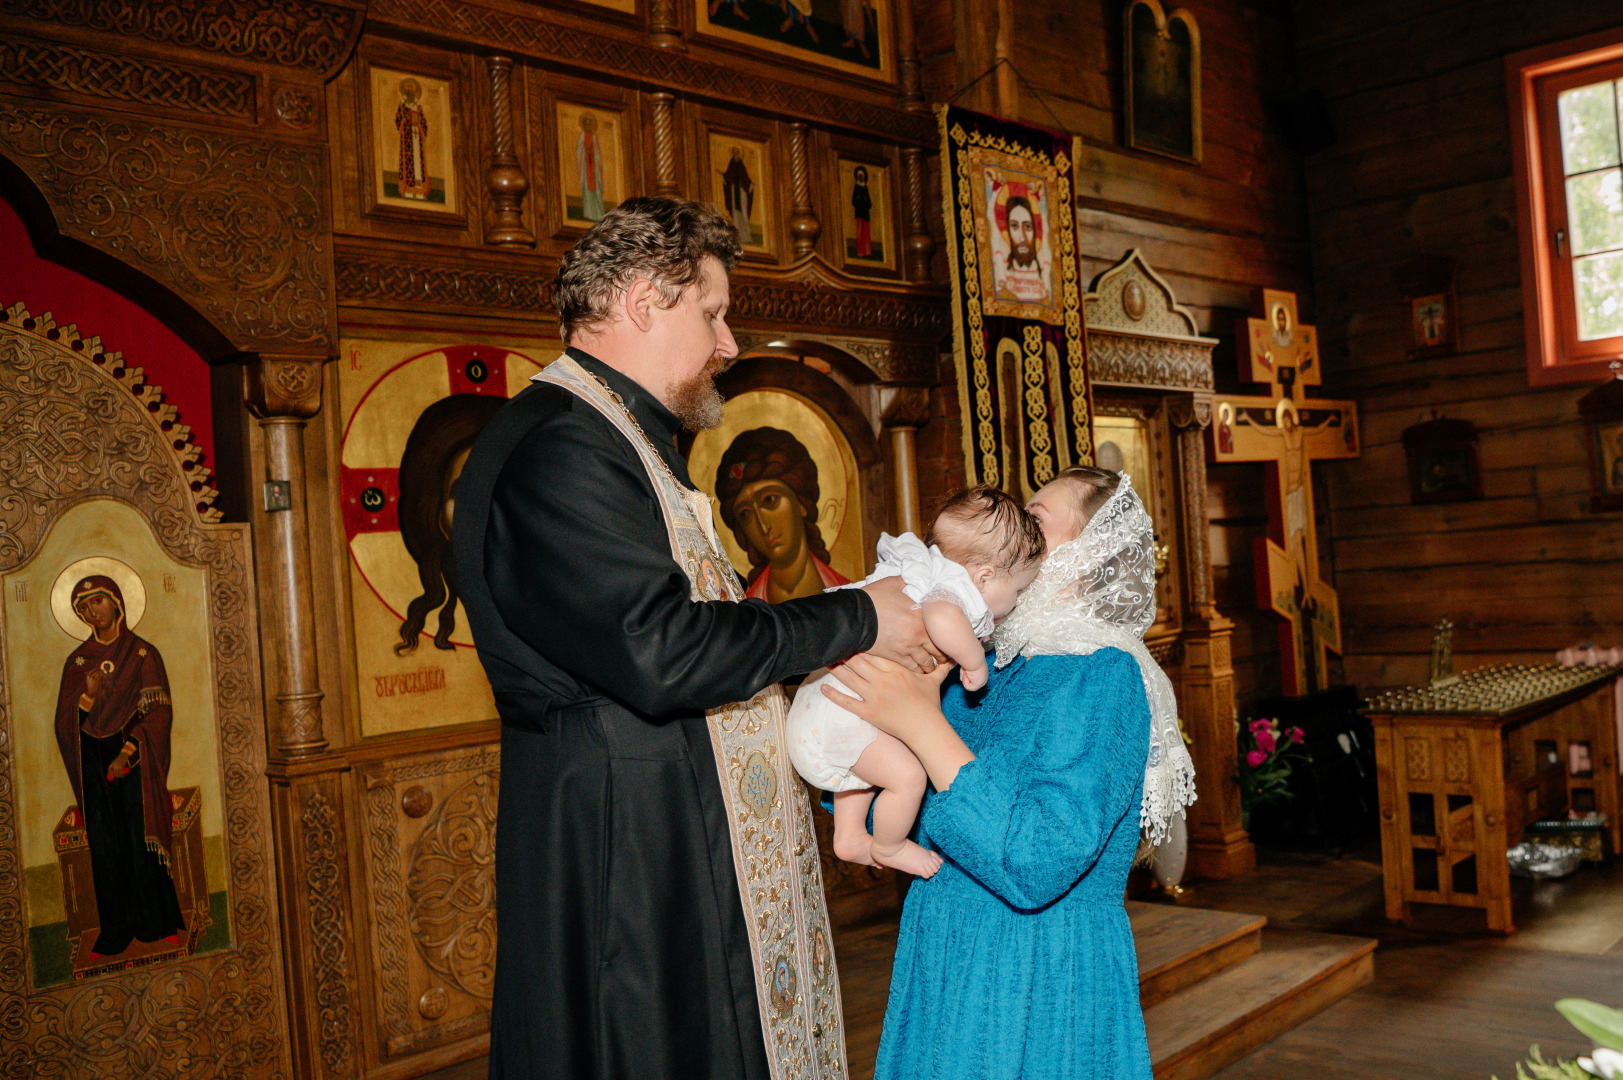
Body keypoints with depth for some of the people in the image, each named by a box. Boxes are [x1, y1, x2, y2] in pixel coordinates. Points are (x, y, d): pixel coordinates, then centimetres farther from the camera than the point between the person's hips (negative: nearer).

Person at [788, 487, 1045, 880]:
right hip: (840, 717, -11)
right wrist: (975, 661, -30)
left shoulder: (922, 577, 9)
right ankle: (888, 849, 7)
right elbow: (943, 620, -49)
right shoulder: (950, 592, -22)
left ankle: (849, 836, 41)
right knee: (907, 774, -16)